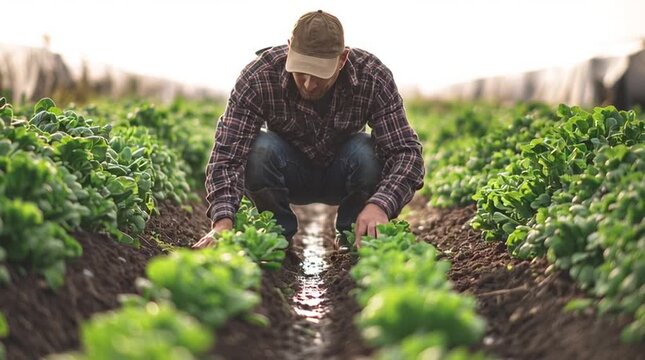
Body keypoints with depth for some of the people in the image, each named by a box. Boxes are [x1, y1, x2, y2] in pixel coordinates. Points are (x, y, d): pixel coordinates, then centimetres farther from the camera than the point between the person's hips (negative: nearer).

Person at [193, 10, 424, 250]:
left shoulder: (374, 77, -27)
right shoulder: (258, 77, -29)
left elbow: (405, 152, -32)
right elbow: (227, 153, -33)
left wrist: (380, 204, -51)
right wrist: (223, 221, -50)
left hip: (343, 175, 0)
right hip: (288, 175, 0)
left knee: (369, 153, -33)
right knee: (260, 149, -33)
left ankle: (352, 240, -5)